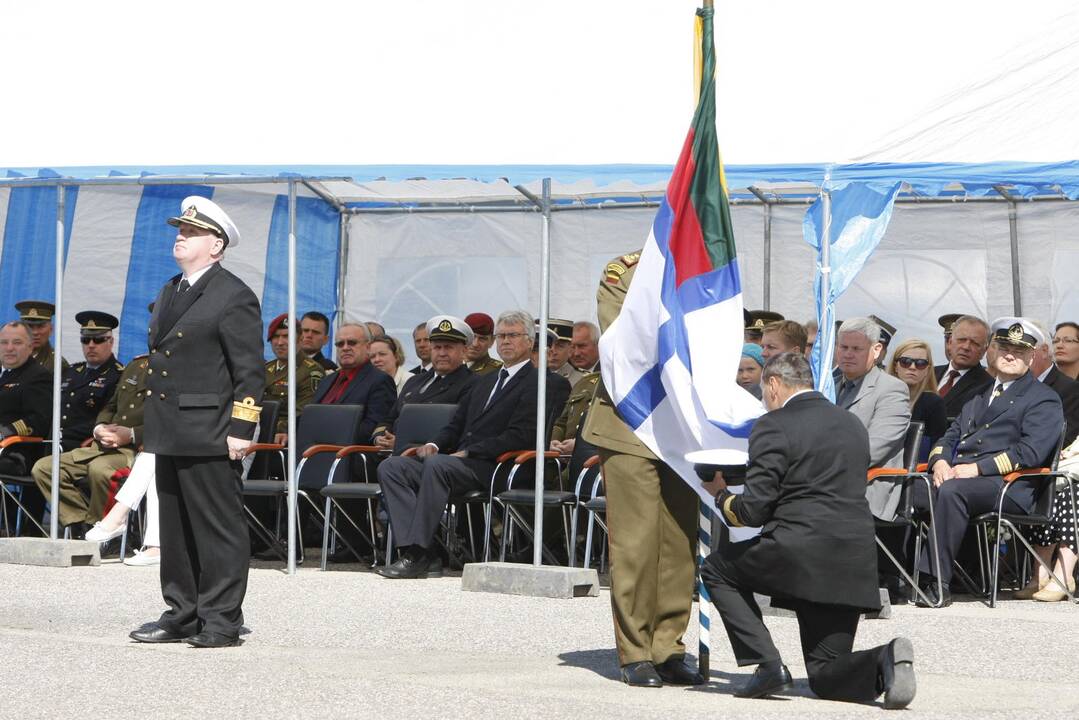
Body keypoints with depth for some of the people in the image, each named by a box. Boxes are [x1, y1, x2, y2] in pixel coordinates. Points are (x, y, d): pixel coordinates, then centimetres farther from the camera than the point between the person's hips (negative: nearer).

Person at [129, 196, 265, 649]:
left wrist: (240, 430, -16)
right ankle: (182, 615, 19)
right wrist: (153, 423, 19)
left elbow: (251, 372, -11)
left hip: (209, 436, -9)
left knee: (219, 528, -4)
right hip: (170, 434, 9)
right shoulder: (169, 293, 19)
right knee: (175, 529, 12)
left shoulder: (234, 297, -8)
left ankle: (221, 620, 0)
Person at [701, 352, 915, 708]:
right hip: (855, 565, 7)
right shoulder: (853, 424, 18)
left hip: (799, 555, -7)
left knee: (716, 569, 21)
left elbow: (754, 510, -8)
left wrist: (722, 495, 14)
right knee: (825, 678, 15)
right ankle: (884, 659, -16)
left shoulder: (773, 426, -4)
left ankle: (766, 663, 6)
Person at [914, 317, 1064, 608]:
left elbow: (1031, 452, -8)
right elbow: (951, 436, 27)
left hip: (1007, 485, -7)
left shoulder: (1044, 400, 6)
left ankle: (936, 582, -37)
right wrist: (939, 461, 1)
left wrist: (977, 468, -16)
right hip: (953, 475, 7)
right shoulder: (979, 395, 30)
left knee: (952, 491, -37)